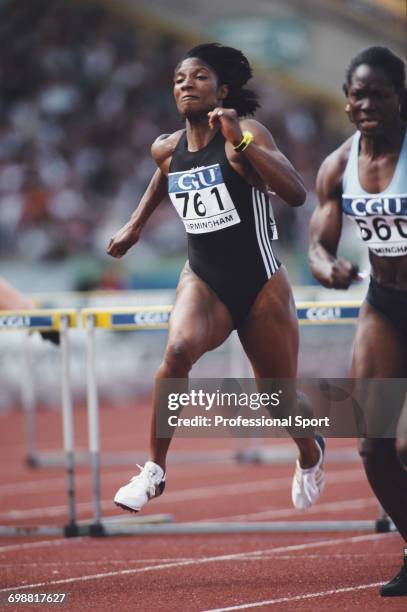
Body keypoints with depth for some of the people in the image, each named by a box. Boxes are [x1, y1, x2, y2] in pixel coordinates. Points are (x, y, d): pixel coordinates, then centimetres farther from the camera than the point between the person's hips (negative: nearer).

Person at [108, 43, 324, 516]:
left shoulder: (245, 135, -14)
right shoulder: (166, 149, 2)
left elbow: (296, 194, -28)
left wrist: (240, 141, -34)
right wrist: (136, 224, 28)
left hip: (261, 286, -3)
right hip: (203, 281, 3)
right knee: (177, 351, -30)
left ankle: (310, 454, 47)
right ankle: (154, 470, -22)